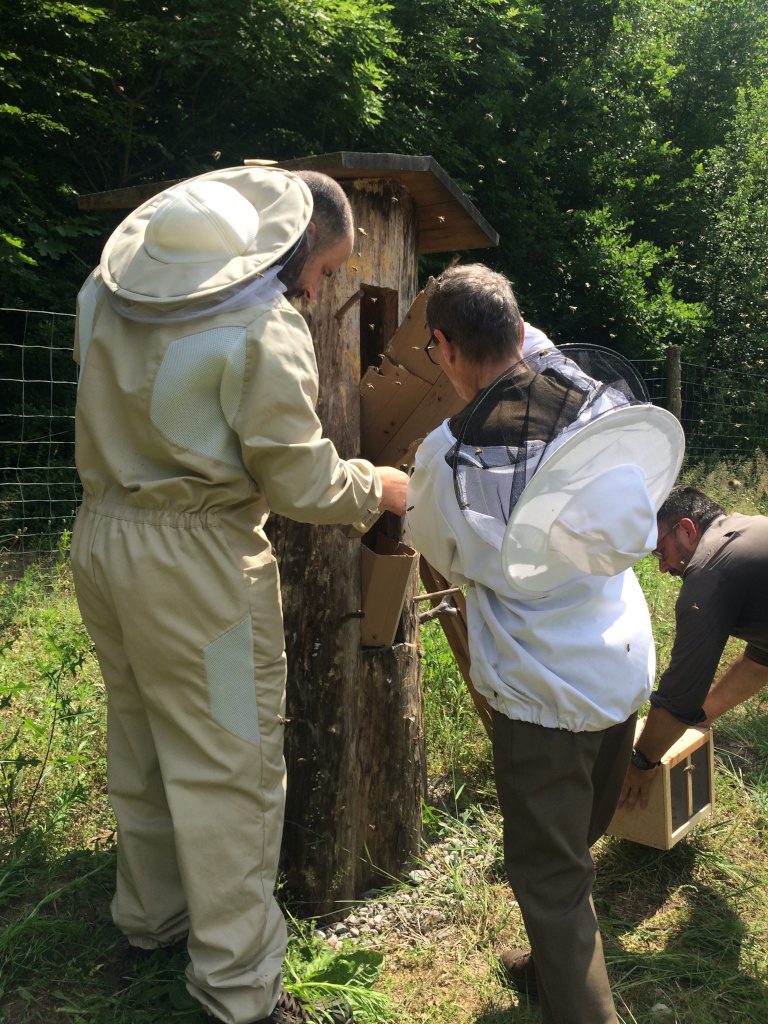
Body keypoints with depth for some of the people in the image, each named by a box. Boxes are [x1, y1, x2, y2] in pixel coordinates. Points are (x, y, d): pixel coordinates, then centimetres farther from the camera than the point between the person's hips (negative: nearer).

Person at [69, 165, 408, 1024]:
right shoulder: (265, 330, -18)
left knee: (139, 736, 22)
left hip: (99, 534, 8)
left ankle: (150, 911, 42)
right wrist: (381, 488, 2)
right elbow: (301, 483, -14)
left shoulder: (108, 289, 6)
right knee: (227, 765, 4)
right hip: (195, 562, -8)